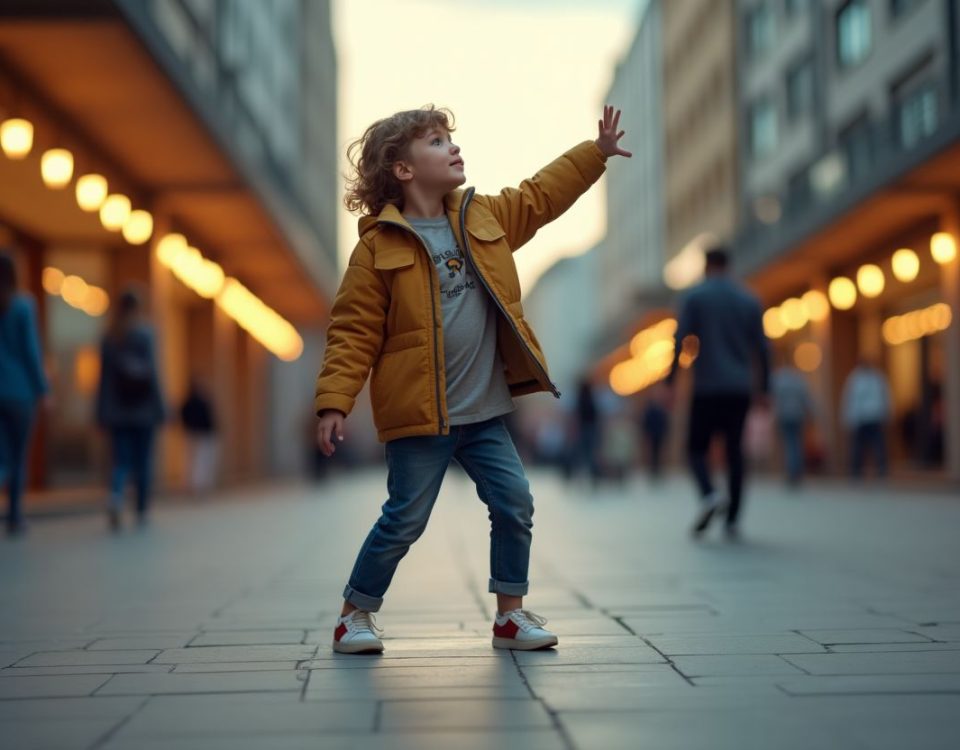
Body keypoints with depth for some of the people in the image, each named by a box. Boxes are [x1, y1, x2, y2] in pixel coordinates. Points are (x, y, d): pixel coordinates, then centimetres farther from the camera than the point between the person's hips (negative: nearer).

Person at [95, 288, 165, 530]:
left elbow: (104, 376, 6)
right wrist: (158, 408, -7)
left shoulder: (109, 337, 5)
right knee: (142, 460, 8)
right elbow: (151, 371, -11)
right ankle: (141, 511, 14)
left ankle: (116, 496, -24)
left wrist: (103, 412, 10)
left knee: (120, 459, 3)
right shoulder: (144, 333, -7)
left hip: (117, 409, 3)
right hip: (142, 407, -3)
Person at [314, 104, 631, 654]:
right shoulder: (379, 246, -9)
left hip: (484, 411, 6)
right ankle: (356, 613, 20)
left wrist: (596, 152, 18)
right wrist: (334, 402, -17)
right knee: (406, 520, 0)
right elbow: (354, 331, -10)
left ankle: (511, 613, 19)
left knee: (515, 503, 3)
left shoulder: (484, 218, 8)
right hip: (419, 414, -6)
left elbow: (541, 196, 21)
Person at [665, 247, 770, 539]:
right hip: (740, 389, 3)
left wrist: (670, 381, -5)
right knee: (734, 451, 7)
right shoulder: (749, 299, 11)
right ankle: (732, 519, 4)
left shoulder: (695, 296, 1)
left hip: (707, 387, -3)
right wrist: (764, 389, 12)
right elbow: (762, 348, 8)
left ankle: (710, 494, -22)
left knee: (697, 447, 5)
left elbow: (680, 342, -7)